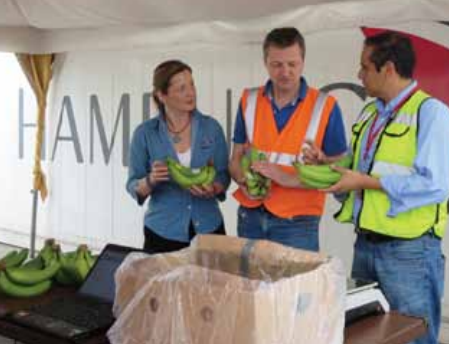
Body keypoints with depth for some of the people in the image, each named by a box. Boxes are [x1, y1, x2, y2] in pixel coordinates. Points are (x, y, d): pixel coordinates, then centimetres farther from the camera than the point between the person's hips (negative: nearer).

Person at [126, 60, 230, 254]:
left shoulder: (211, 127, -2)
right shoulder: (145, 133, -6)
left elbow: (223, 176, 2)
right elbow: (133, 187, -2)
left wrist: (212, 189, -19)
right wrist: (151, 180, -23)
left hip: (208, 229, 2)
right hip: (163, 233, -1)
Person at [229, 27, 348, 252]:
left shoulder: (325, 106, -5)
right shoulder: (249, 101, 4)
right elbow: (236, 159, 11)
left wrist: (289, 178, -18)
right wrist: (244, 182, -10)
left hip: (297, 223, -3)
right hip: (250, 217, 3)